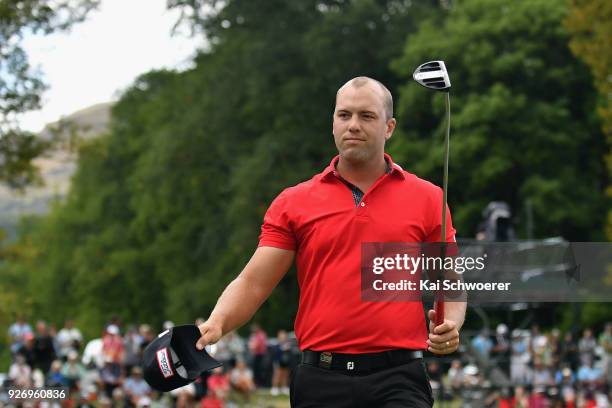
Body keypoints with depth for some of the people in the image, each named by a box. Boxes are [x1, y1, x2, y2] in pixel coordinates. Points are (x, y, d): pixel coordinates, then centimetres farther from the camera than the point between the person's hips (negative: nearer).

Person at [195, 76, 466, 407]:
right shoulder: (292, 203, 9)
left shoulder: (427, 199, 9)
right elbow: (252, 283, 4)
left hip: (398, 381, -1)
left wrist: (450, 325, -8)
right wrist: (216, 324, -14)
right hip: (321, 380, 1)